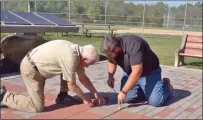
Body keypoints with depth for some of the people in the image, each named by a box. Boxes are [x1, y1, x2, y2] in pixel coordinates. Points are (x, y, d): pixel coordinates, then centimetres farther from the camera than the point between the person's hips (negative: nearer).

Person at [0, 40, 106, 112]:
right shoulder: (71, 58, -28)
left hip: (39, 65, 9)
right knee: (37, 107, -7)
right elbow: (72, 86, -16)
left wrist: (96, 94, 10)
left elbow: (83, 78, 10)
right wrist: (86, 99, -2)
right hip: (30, 69, -9)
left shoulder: (77, 51, 0)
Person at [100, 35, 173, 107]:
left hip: (149, 73, -6)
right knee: (126, 99, -6)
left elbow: (137, 72, -37)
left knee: (155, 101, -16)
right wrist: (110, 76, -11)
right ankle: (145, 91, 18)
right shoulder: (112, 48, -12)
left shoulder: (133, 46, -35)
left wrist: (123, 92, -32)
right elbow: (111, 62, 9)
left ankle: (166, 85, 14)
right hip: (130, 73, 7)